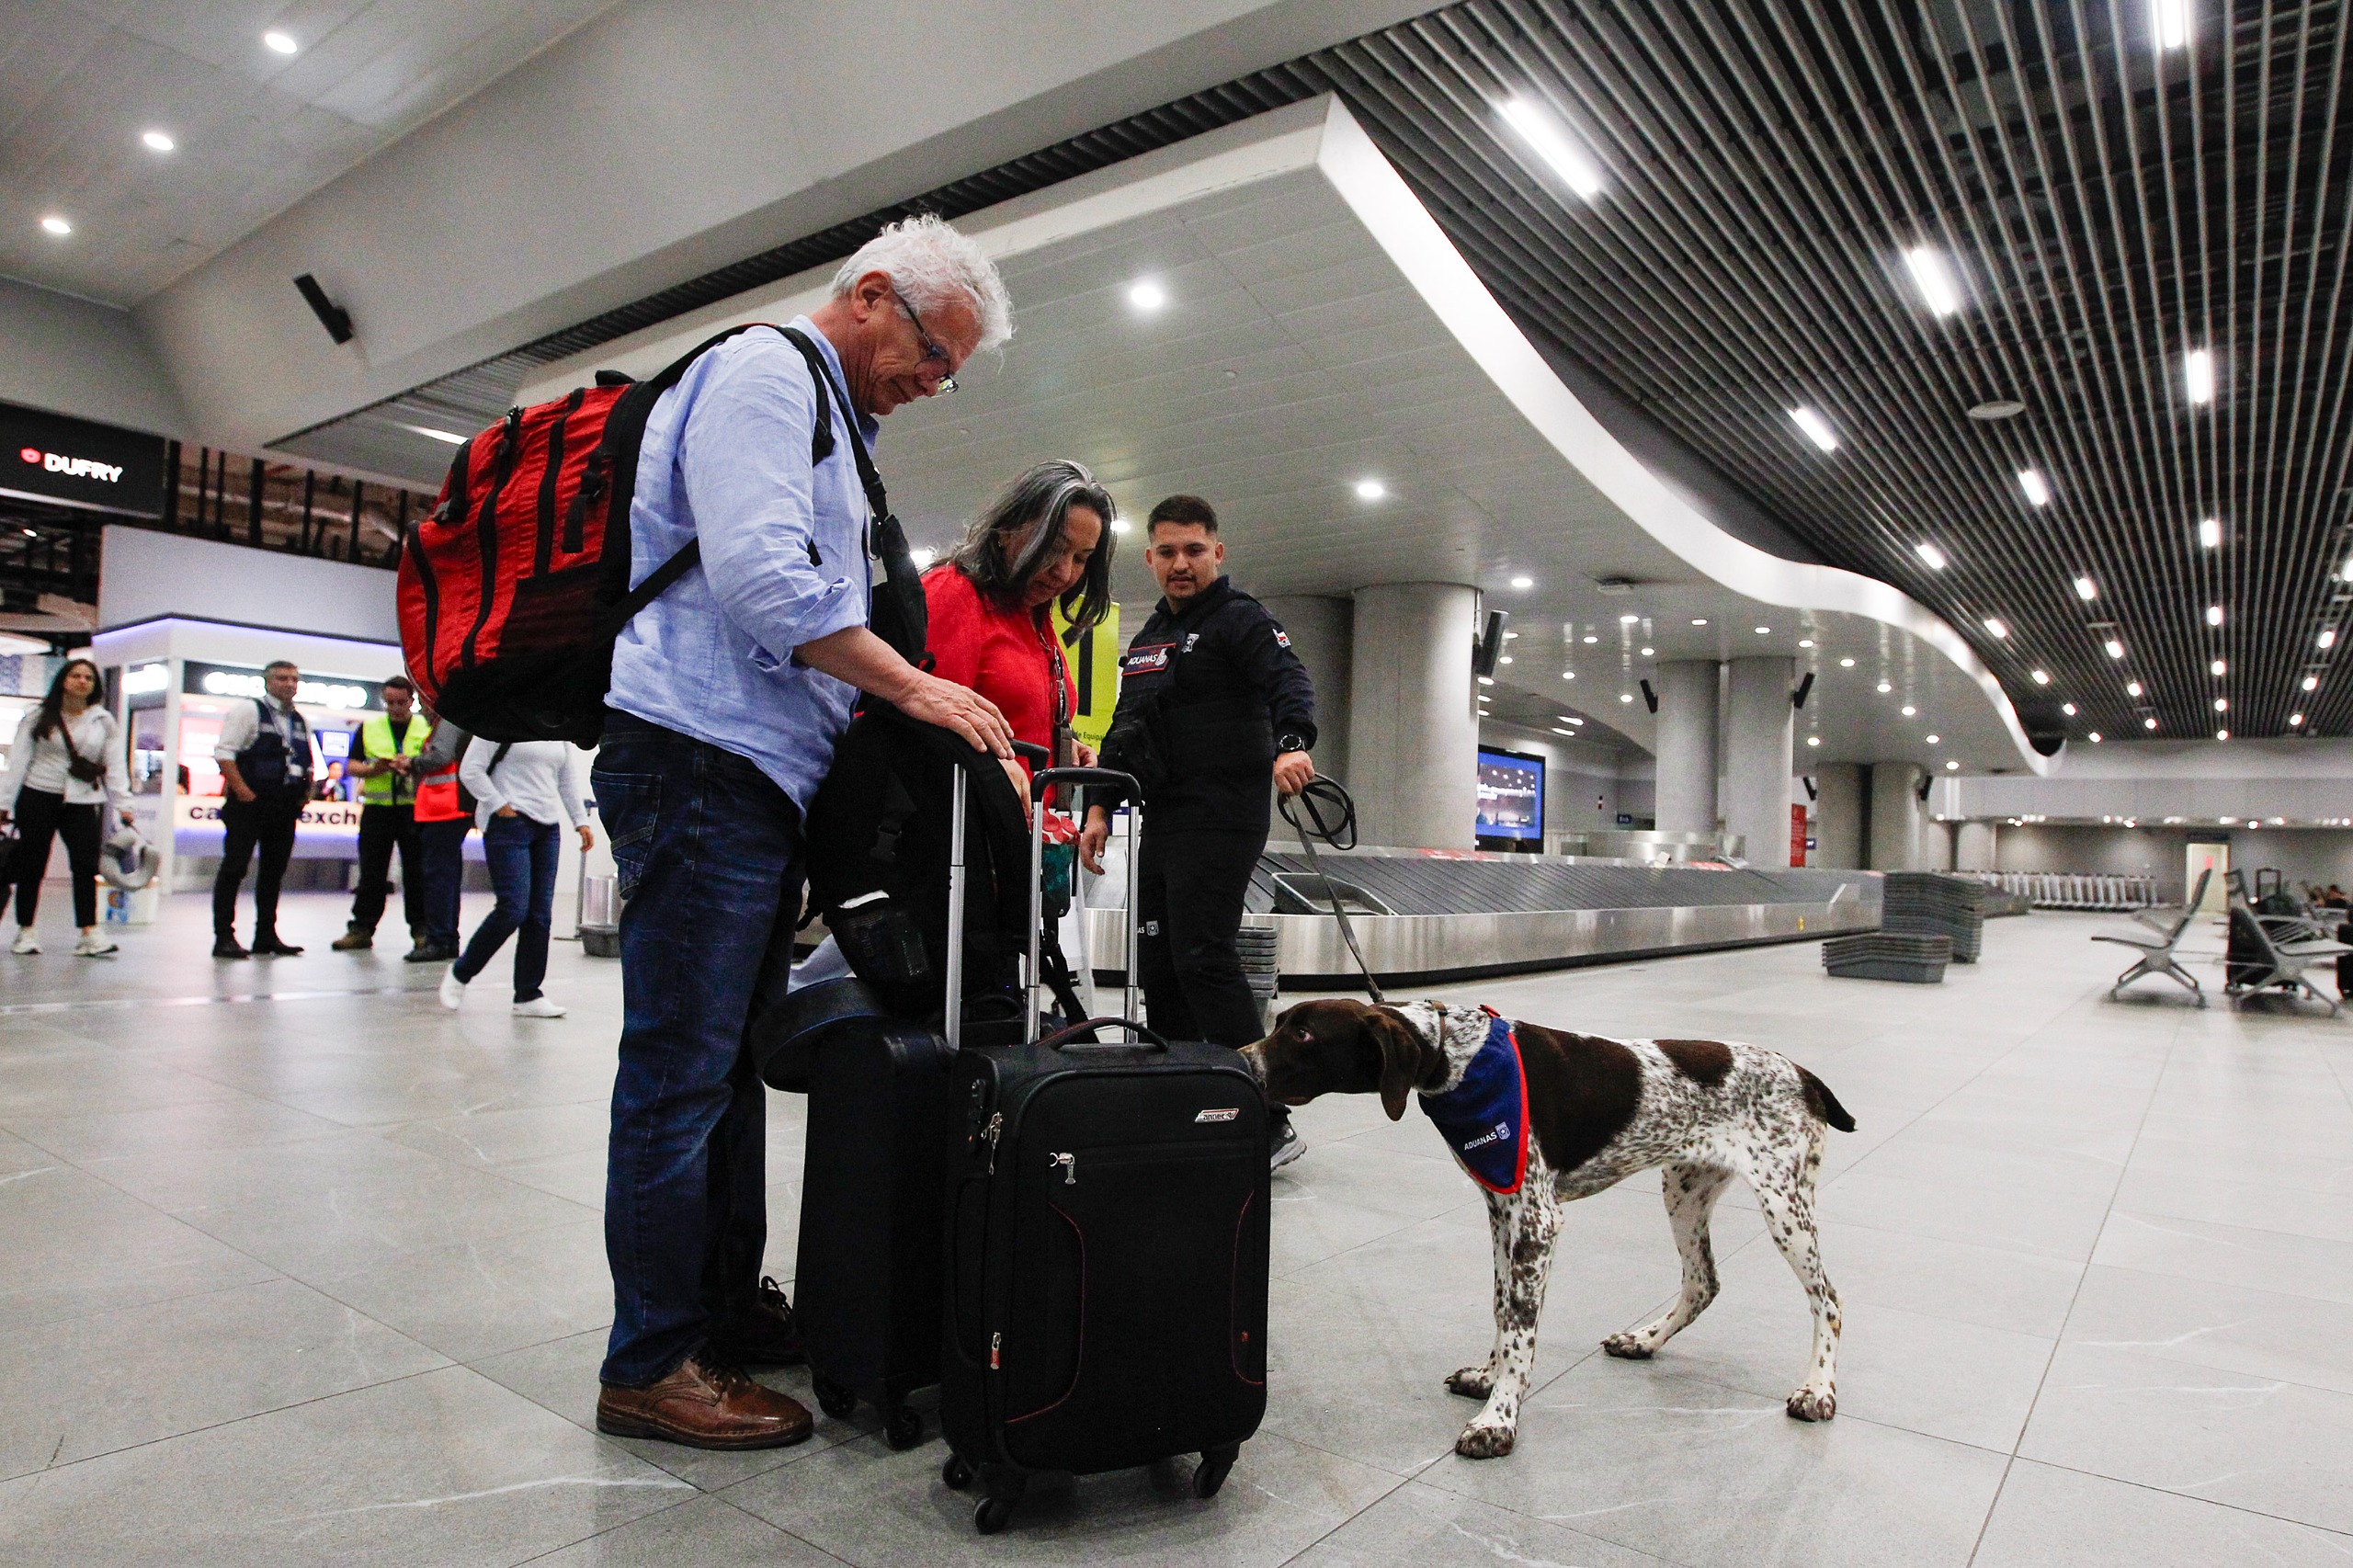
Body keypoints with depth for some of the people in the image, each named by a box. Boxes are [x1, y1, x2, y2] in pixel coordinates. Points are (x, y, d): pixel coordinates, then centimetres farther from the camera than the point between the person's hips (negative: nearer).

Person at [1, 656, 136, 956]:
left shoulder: (103, 721, 9)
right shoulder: (38, 717, 5)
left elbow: (114, 765, 7)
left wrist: (123, 804, -2)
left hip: (81, 803, 1)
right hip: (38, 797, -1)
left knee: (87, 866, -9)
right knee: (31, 866, 4)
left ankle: (89, 934, -10)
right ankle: (25, 931, 15)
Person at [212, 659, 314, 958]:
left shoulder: (301, 723, 18)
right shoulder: (247, 711, -1)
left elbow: (309, 765, 26)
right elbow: (224, 752, -10)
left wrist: (306, 792, 9)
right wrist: (242, 791, -16)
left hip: (285, 808, 6)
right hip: (249, 806, -6)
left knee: (274, 871, 9)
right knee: (234, 869, -4)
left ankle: (266, 936, 16)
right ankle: (223, 938, -2)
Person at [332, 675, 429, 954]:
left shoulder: (427, 728, 7)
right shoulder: (369, 728, 12)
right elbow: (350, 766, 10)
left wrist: (413, 766, -17)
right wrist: (373, 769, -10)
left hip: (414, 809, -2)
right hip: (377, 808, 2)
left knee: (416, 872, 2)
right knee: (371, 871, 5)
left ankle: (421, 929, 8)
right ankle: (361, 927, 11)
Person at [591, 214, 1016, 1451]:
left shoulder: (824, 417, 26)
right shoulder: (762, 373, -5)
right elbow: (757, 576, -19)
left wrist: (908, 704, 16)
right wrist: (914, 688, -13)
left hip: (758, 780, 10)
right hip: (700, 759, -10)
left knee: (731, 1062, 13)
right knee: (681, 1068, -5)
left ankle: (729, 1309, 24)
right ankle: (653, 1364, 6)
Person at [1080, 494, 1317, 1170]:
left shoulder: (1240, 619, -2)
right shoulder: (1149, 637, 22)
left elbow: (1290, 684, -20)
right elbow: (1123, 730, 26)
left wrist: (1291, 744, -40)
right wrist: (1101, 808, 18)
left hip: (1222, 818, -8)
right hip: (1162, 823, 8)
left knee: (1202, 958, -16)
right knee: (1158, 970, 8)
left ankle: (1267, 1122, -11)